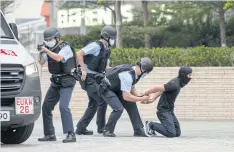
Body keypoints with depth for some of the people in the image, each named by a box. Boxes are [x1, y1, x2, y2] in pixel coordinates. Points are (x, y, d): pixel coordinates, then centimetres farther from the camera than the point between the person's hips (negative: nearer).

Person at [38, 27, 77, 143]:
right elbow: (41, 63, 6)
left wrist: (47, 51, -35)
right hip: (55, 82, 8)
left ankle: (71, 134, -23)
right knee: (46, 106, 7)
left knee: (63, 106, -22)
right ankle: (49, 134, 17)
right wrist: (41, 53, -11)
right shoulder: (50, 49, 8)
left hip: (66, 82, -8)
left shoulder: (65, 47, -13)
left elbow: (59, 58, -32)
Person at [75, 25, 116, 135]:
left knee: (93, 105, 11)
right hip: (89, 78, -10)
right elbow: (79, 54, -18)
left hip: (96, 79, 10)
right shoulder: (96, 46, -12)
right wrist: (84, 70, -21)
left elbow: (105, 67, 22)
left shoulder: (106, 50, 16)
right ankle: (101, 127, -3)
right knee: (102, 100, -12)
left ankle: (81, 128, 16)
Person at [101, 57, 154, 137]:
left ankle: (138, 130, 10)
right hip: (105, 89, -10)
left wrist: (140, 96, -11)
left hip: (116, 88, 10)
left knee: (131, 104, 5)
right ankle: (107, 131, -3)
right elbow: (126, 96, -32)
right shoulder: (128, 75, -34)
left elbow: (132, 89, 7)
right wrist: (141, 99, -22)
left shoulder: (133, 70, -6)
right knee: (118, 108, -22)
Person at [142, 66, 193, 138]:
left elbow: (161, 89, 9)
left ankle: (152, 126, 14)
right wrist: (144, 95, -12)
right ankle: (151, 125, -2)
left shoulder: (177, 82, 7)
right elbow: (157, 88, -23)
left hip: (169, 111, 10)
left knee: (177, 133, 8)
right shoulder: (174, 84, -23)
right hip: (164, 111, -10)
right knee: (171, 133, -20)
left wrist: (152, 98, -3)